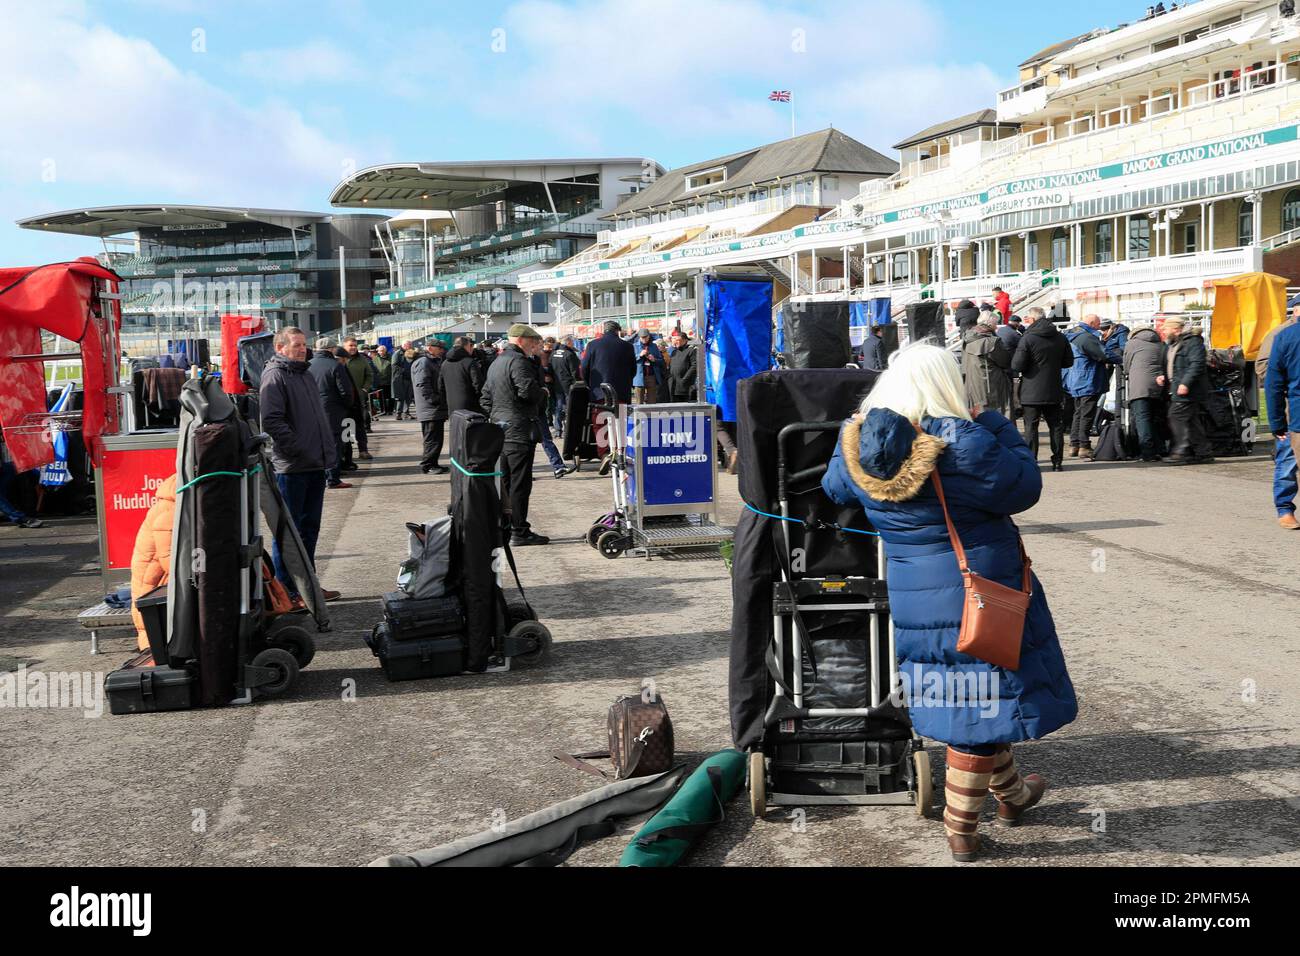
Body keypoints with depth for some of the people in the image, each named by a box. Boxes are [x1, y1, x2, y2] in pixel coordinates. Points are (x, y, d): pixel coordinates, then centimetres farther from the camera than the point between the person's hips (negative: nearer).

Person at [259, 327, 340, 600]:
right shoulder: (274, 375, -10)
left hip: (315, 466, 9)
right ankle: (287, 592, 6)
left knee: (310, 528, 15)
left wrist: (329, 451, 15)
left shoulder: (305, 375, 19)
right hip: (291, 468, -9)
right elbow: (272, 421, -20)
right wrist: (299, 451, -20)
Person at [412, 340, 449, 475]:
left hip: (436, 410, 10)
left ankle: (432, 464, 18)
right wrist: (434, 400, -21)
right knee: (433, 438, -8)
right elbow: (422, 384, -21)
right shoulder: (423, 362, -12)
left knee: (434, 438, 13)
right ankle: (428, 464, -3)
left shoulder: (434, 362, 22)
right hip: (430, 409, -10)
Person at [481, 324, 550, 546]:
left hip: (500, 428, 10)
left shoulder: (496, 363, 19)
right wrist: (543, 393, -6)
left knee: (504, 481, 14)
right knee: (520, 482, -6)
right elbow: (527, 390, -25)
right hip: (519, 429, -10)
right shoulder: (518, 361, -13)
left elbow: (486, 396, 22)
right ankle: (519, 532, -4)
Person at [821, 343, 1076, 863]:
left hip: (912, 600, 6)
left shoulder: (856, 442, -4)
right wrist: (996, 425, 0)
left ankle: (1010, 793, 39)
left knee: (970, 698, 22)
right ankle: (961, 829, 22)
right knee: (979, 704, 9)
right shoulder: (964, 443, -22)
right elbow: (1024, 488, -10)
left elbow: (835, 488, 16)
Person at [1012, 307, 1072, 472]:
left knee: (1031, 427, 1)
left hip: (1031, 392, -5)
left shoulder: (1027, 339, -13)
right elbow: (1068, 362, 15)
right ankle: (1058, 461, 12)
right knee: (1056, 426, 11)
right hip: (1054, 392, 5)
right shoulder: (1060, 337, 5)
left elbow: (1017, 366, -15)